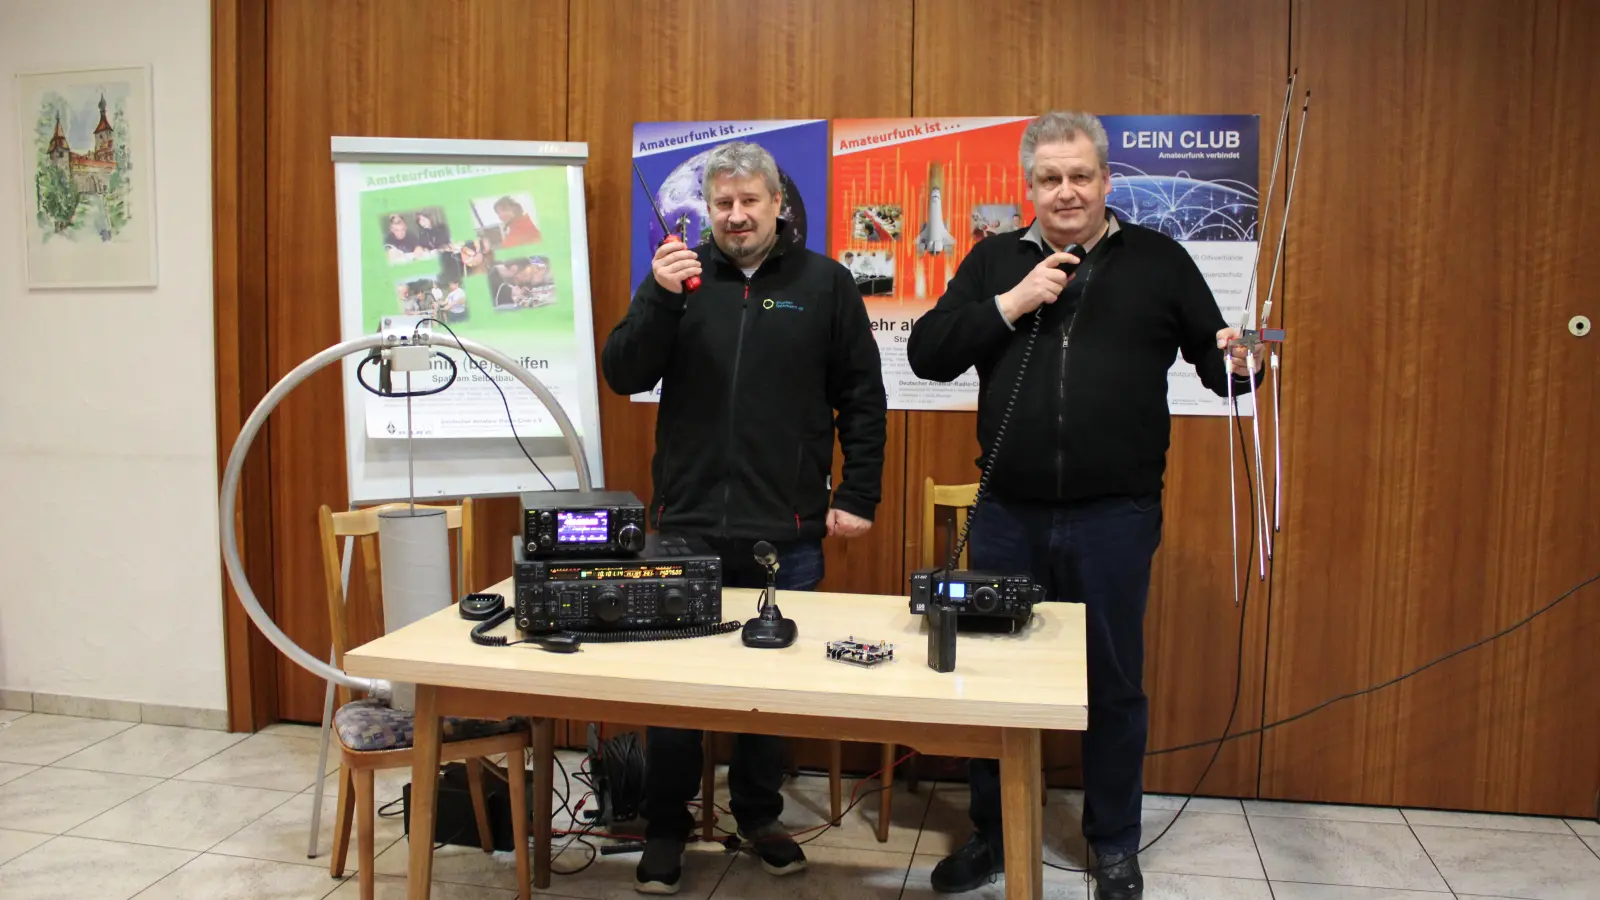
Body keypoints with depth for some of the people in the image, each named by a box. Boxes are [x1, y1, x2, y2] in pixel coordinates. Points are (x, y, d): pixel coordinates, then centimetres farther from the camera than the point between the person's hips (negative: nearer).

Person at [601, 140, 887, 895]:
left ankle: (759, 814, 30)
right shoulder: (680, 276, 7)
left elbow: (862, 398, 3)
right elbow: (622, 376, -3)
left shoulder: (824, 283, 3)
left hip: (788, 533, -1)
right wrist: (658, 297, -16)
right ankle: (666, 828, 23)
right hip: (687, 524, 1)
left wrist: (859, 495, -1)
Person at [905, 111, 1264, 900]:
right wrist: (1012, 302, -12)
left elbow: (1215, 358, 6)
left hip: (1115, 516, -1)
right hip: (1007, 515, 2)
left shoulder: (1157, 259, 4)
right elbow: (926, 354, -2)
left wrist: (1238, 363, -17)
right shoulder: (994, 261, 7)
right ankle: (991, 835, 32)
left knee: (1114, 683, 11)